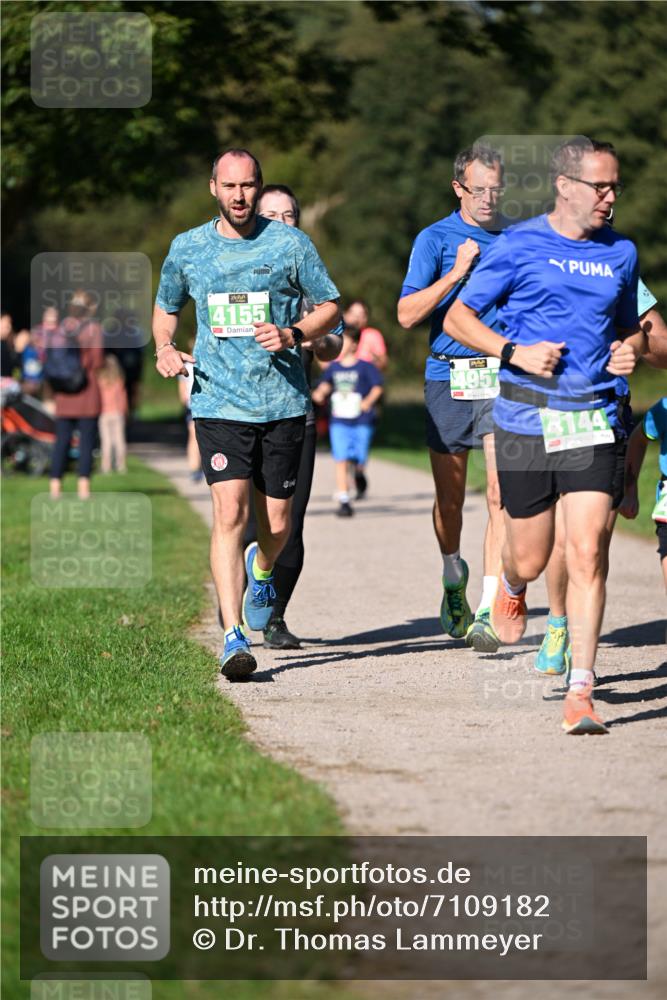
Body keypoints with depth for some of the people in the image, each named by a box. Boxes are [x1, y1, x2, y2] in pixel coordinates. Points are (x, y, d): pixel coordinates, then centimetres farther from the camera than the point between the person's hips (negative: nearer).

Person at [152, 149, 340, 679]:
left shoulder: (290, 244, 1)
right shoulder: (187, 248, 6)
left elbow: (331, 307, 8)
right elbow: (166, 306, 23)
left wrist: (291, 335, -10)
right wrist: (164, 348, 3)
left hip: (283, 403, 0)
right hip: (219, 404, 0)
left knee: (277, 526, 7)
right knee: (229, 514, -16)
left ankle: (262, 570, 45)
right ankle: (234, 637, -16)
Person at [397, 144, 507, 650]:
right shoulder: (436, 239, 2)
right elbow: (408, 314, -7)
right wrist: (458, 272, -15)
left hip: (503, 378, 0)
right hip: (449, 376, 0)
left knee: (501, 493, -13)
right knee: (450, 498, 10)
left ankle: (488, 611, -15)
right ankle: (454, 579, 37)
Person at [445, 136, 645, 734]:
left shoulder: (620, 253, 10)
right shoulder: (520, 246, -1)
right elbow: (458, 317, 2)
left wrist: (631, 350, 1)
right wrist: (515, 352, -13)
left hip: (593, 421, 2)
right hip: (525, 419, -2)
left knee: (587, 553, -12)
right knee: (531, 560, 7)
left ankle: (581, 691, -10)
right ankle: (511, 586, 46)